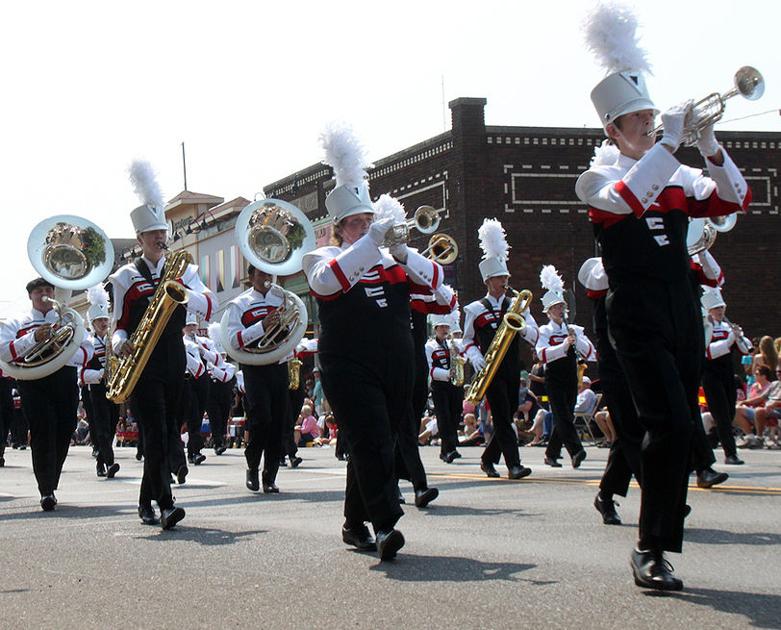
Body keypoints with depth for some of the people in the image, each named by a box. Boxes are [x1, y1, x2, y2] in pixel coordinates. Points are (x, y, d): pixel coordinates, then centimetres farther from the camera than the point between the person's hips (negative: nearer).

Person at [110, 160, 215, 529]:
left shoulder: (183, 270, 11)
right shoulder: (126, 277, 5)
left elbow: (209, 308, 0)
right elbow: (120, 325, 7)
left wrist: (183, 290, -18)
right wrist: (120, 344, -15)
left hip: (174, 363, 4)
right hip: (143, 364, -3)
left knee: (167, 432, 8)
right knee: (156, 434, -14)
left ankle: (147, 502, 21)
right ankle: (165, 505, -19)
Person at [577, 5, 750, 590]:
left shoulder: (678, 177, 15)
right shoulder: (597, 177, -1)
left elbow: (735, 199, 4)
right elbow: (624, 199, -24)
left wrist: (709, 145, -10)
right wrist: (668, 143, -23)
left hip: (683, 316, 6)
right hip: (637, 317, -6)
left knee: (681, 428, 5)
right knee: (669, 421, -19)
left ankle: (660, 549, 13)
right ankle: (651, 548, -13)